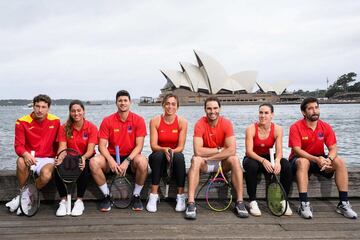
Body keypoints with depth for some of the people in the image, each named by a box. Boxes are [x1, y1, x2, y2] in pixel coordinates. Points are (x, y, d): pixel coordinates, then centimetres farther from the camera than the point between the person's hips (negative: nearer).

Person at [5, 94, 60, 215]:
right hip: (30, 158, 0)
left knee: (46, 175, -33)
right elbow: (18, 145, -7)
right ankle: (24, 194, -12)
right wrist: (25, 154, -29)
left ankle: (24, 197, -4)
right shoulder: (22, 122, -5)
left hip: (47, 159, 0)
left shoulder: (55, 121, -1)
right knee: (21, 161, -36)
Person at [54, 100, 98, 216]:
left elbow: (90, 150, -13)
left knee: (83, 168, -36)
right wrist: (59, 158, -30)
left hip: (85, 159, -2)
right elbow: (62, 147, -7)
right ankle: (63, 201, -16)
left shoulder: (91, 127, -4)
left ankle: (79, 201, -21)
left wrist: (83, 158, -35)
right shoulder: (64, 128, 3)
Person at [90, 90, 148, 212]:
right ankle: (107, 196, -6)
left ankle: (136, 196, -10)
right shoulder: (107, 121, -2)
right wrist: (111, 160, -23)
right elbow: (102, 145, -6)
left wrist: (127, 161, -23)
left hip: (131, 157, -1)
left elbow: (139, 145, -9)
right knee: (94, 162, -27)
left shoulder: (138, 120, -5)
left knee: (142, 162, -35)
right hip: (112, 157, 2)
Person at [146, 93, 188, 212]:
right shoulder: (155, 121, -5)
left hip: (175, 155, 0)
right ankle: (153, 196, -28)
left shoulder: (182, 122, -5)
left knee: (179, 157, -34)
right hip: (158, 158, 0)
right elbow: (153, 145, -11)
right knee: (158, 155, -34)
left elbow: (181, 147, -7)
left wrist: (172, 151, -29)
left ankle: (181, 196, -22)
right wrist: (164, 150, -31)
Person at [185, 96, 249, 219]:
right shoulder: (200, 124, -16)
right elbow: (198, 151, -26)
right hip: (204, 163, -1)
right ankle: (191, 204, -31)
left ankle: (239, 202, -20)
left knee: (234, 159, -28)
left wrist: (208, 156, -23)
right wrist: (219, 149, -20)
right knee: (195, 160, -31)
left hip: (222, 162, 1)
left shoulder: (226, 123, -13)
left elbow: (232, 150, -22)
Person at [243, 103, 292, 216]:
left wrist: (277, 161, -39)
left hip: (268, 158, 2)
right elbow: (249, 151, -23)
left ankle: (284, 200, -10)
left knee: (286, 164, -27)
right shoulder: (251, 129, -16)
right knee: (251, 166, -38)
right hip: (253, 158, -2)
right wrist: (263, 161, -40)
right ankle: (252, 202, -23)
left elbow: (279, 150, -15)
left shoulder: (277, 129, -9)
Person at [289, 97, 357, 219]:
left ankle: (343, 203, -14)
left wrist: (329, 159, -30)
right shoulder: (296, 127, -14)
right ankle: (304, 205, -36)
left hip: (319, 159, 4)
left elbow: (333, 148, -6)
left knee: (340, 161, -19)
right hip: (300, 159, -4)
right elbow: (297, 150, -22)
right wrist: (316, 159, -36)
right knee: (303, 162, -37)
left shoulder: (326, 127, -2)